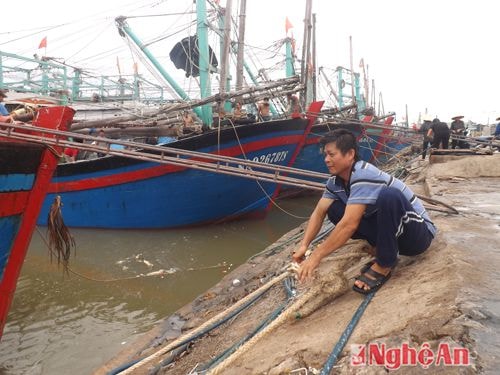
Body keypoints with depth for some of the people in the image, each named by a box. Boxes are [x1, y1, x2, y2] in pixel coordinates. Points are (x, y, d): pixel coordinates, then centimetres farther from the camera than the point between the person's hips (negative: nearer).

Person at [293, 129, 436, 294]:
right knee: (334, 209, -6)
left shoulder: (364, 175, -29)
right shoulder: (336, 181, -3)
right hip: (388, 231, 7)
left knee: (389, 195, -37)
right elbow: (319, 213, -3)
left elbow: (349, 224, -35)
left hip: (418, 232, -7)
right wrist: (303, 245, -18)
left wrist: (316, 257, -32)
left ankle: (384, 266, -18)